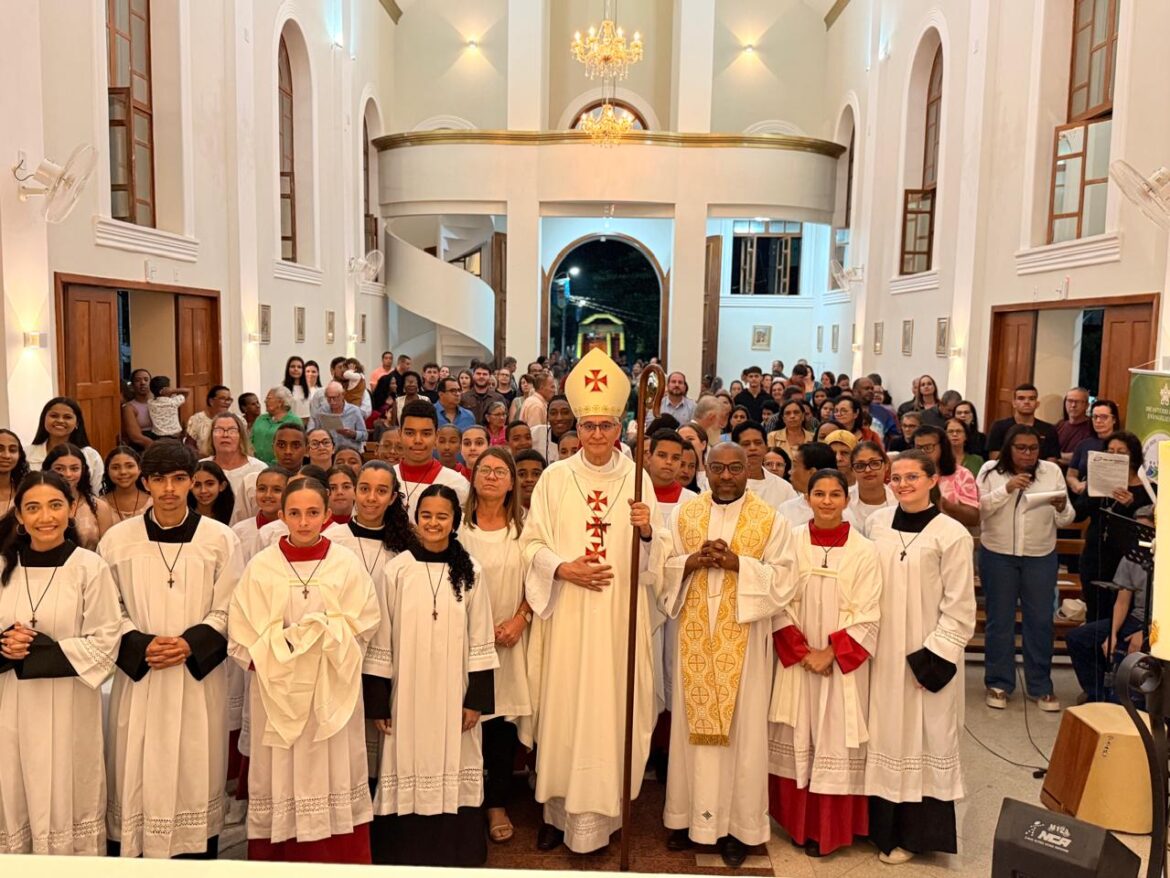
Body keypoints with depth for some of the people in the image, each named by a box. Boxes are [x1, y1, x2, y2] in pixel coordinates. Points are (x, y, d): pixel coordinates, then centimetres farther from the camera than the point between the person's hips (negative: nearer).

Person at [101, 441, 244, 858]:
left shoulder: (220, 539, -3)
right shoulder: (118, 538, 1)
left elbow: (228, 611, -1)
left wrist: (190, 644, -15)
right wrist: (140, 645, -13)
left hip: (199, 674, -1)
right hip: (138, 673, 1)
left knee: (196, 772, 6)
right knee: (136, 773, 5)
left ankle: (201, 854, 20)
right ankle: (131, 854, 20)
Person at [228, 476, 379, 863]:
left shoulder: (348, 565, -2)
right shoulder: (260, 567, -2)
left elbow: (363, 627, -2)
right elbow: (242, 636, -3)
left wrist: (323, 635, -15)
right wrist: (279, 654, -16)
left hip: (332, 690, 0)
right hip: (277, 689, 0)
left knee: (332, 772, 6)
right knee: (281, 776, 5)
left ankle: (339, 859, 18)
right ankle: (278, 858, 18)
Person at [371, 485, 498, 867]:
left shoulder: (469, 571, -1)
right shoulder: (397, 569, -4)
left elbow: (481, 641, 2)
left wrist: (477, 698, -2)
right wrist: (377, 701, -3)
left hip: (454, 693, 1)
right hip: (407, 693, -1)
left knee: (453, 768, 8)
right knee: (410, 767, 4)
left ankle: (454, 854, 24)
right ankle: (406, 854, 21)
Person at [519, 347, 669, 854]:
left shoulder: (637, 479, 2)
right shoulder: (555, 478, 1)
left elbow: (653, 555, 4)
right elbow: (530, 543, 2)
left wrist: (646, 532, -17)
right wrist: (563, 568, -14)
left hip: (620, 616, 0)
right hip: (568, 613, 0)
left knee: (610, 709, 4)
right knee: (564, 709, 6)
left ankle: (597, 815, 19)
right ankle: (559, 811, 24)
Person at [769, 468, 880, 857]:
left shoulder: (863, 551, -6)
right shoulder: (791, 543, -2)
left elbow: (868, 616, -6)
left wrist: (830, 652, -13)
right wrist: (803, 652, -10)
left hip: (844, 664, -1)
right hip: (796, 660, 1)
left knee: (836, 740, 4)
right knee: (797, 740, 9)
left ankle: (830, 829, 18)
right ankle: (798, 823, 24)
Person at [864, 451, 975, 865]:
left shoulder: (951, 534, -10)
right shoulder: (876, 523, 2)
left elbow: (959, 608, -9)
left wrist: (933, 657, -13)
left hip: (926, 655, -4)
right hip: (881, 651, 4)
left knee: (921, 739, 6)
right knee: (885, 735, 11)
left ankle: (914, 833, 21)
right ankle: (883, 826, 25)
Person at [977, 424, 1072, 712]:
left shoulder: (1052, 471, 1)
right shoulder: (990, 470, -3)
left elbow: (1066, 520, 2)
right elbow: (978, 508, -12)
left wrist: (1062, 507, -20)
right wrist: (1006, 489, -22)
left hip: (1041, 557, 1)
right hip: (998, 555, -1)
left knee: (1040, 621, 7)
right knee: (999, 620, 8)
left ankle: (1041, 686, 21)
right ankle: (998, 683, 20)